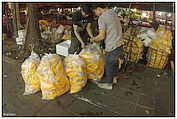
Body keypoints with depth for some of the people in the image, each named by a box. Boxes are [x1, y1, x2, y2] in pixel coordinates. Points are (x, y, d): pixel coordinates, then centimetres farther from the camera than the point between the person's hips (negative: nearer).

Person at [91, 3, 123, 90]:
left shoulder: (102, 18, -17)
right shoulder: (113, 12, 9)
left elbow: (101, 36, -21)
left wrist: (93, 39, -1)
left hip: (112, 47, -8)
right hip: (119, 43, 8)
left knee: (109, 65, 9)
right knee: (114, 62, 25)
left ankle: (108, 84, 26)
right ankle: (114, 77, 45)